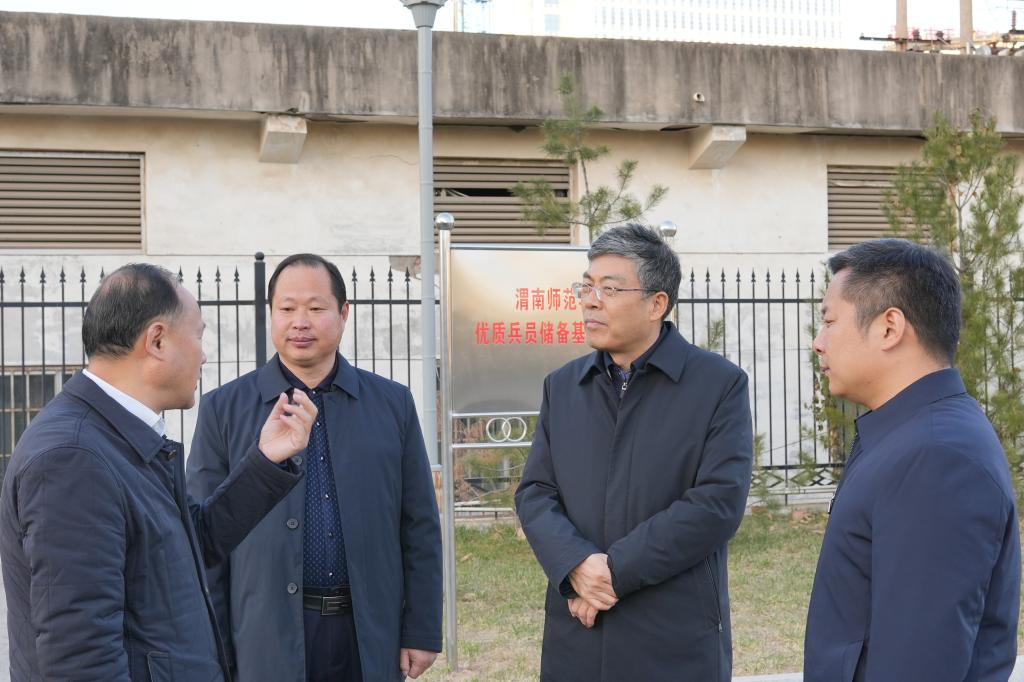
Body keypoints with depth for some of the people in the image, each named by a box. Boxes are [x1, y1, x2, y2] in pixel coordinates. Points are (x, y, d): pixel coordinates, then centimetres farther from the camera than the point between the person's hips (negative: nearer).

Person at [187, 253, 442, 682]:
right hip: (268, 642, -1)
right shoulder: (224, 410, 1)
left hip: (370, 640, 2)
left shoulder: (392, 404, 6)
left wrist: (422, 631, 3)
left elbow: (420, 529, 6)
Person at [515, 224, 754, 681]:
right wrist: (577, 565, -14)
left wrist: (615, 570, -15)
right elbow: (534, 493, 5)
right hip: (576, 634, 4)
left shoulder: (719, 384, -4)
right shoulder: (562, 386, 10)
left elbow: (718, 502, -13)